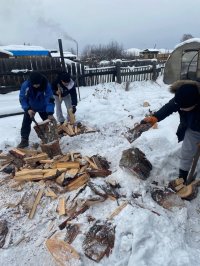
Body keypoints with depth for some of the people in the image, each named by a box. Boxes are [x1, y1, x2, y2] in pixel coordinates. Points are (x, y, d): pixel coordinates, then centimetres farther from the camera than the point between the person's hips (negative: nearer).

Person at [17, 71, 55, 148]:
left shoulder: (46, 85, -31)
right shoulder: (25, 85, -27)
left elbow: (50, 99, -32)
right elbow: (22, 98, -17)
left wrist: (50, 113, -41)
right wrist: (27, 109, -31)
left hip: (43, 107, -1)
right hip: (30, 107, 1)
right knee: (26, 122, -2)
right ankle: (24, 140, 8)